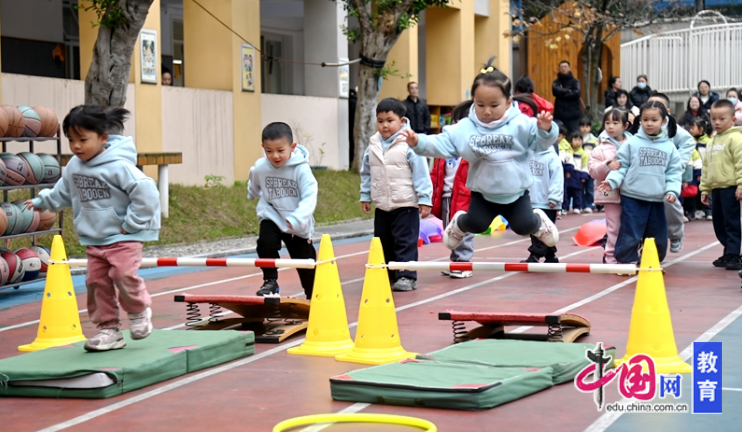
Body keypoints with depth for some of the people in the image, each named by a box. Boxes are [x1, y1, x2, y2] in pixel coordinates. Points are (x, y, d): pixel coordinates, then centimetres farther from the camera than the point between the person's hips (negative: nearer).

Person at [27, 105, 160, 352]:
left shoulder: (118, 166, -20)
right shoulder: (74, 167, 4)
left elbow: (146, 192, -23)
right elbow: (63, 192, 24)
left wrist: (131, 224, -18)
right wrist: (42, 201, 28)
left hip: (123, 238, -7)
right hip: (93, 239, 7)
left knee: (123, 274, -20)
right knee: (97, 283, 4)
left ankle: (139, 311, 7)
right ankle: (109, 330, 14)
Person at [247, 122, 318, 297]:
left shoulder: (301, 169, -24)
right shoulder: (259, 168, -15)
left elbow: (309, 197, -31)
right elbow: (254, 188, 10)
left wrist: (297, 219, -45)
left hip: (298, 224, -1)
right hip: (271, 217, 1)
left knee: (305, 261, 8)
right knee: (266, 243, -28)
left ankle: (313, 296, 29)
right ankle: (270, 282, -10)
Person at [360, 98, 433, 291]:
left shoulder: (409, 144, -12)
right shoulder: (373, 144, 5)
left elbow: (421, 172, -11)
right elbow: (367, 172, 16)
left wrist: (425, 199, -12)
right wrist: (365, 196, 17)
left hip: (405, 205, -6)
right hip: (382, 205, 6)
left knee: (405, 242, -5)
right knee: (383, 243, 13)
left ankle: (407, 276, 0)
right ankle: (387, 274, 25)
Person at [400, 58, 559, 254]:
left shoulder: (521, 124, -14)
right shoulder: (464, 128, -10)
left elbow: (541, 143, -19)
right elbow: (441, 144, -12)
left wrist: (545, 130, -41)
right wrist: (419, 142, -29)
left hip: (516, 192, 0)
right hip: (483, 193, 1)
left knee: (524, 226, -8)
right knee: (475, 224, -16)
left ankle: (539, 220, 30)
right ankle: (459, 224, 23)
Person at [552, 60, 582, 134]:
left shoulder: (575, 81, 7)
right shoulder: (556, 82, 10)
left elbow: (577, 93, -11)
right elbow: (556, 91, -11)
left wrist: (562, 92, -6)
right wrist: (569, 91, -6)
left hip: (573, 115, -1)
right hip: (559, 115, 1)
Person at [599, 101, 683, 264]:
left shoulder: (669, 147, 5)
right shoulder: (632, 143, -2)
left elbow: (674, 172, 5)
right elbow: (621, 166, -1)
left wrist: (672, 190, -9)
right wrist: (611, 181, -14)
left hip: (657, 200, 3)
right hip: (633, 198, -3)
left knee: (658, 236, 12)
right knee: (630, 234, -4)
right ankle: (626, 261, 5)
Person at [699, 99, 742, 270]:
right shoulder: (712, 141, 17)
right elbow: (706, 166, 21)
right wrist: (704, 189, 19)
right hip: (716, 188, 8)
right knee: (719, 223, 13)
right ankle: (728, 253, 24)